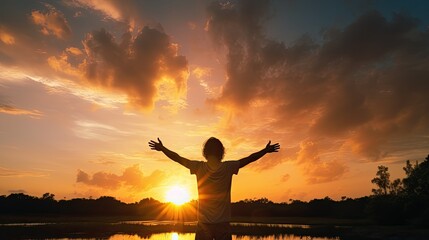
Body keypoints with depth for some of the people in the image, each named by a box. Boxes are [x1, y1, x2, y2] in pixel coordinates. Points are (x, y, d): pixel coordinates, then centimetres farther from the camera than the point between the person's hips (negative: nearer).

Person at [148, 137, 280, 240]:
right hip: (223, 223, 0)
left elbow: (178, 158, 4)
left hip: (204, 223, 0)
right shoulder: (228, 167, -7)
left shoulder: (199, 167, -8)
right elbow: (249, 159, 4)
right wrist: (266, 150, 18)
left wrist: (162, 148, 18)